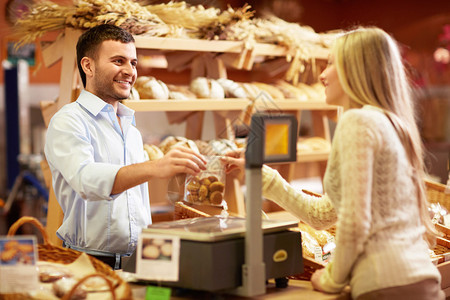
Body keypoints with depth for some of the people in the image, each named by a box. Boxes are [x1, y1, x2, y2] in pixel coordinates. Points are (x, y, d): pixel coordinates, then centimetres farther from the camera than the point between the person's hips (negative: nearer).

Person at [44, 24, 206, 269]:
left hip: (140, 262, 6)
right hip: (89, 264, -6)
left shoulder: (133, 130, 20)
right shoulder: (67, 122, -4)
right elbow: (86, 179, -24)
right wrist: (154, 168, -38)